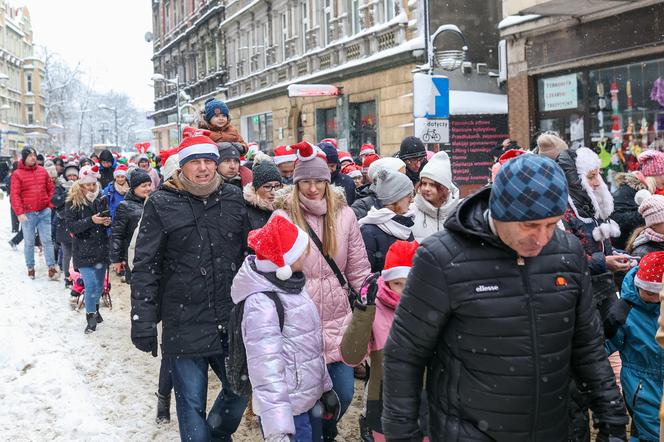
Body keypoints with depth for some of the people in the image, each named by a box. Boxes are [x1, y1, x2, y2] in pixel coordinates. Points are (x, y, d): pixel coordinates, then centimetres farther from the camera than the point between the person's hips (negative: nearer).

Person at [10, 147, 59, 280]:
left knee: (47, 240, 0)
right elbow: (14, 195, -9)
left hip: (44, 212, 2)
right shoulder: (17, 174, -5)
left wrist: (50, 204, 4)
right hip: (28, 214, -2)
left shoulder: (42, 171, 7)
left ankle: (52, 267, 0)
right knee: (29, 242, 8)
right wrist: (19, 212, -17)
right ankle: (30, 268, 19)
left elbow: (51, 189, 14)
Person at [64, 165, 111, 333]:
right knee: (91, 285, -12)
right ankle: (91, 317, 3)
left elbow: (107, 220, 19)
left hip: (101, 249, 4)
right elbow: (70, 226, -15)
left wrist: (108, 221, -5)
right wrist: (91, 221, -26)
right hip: (84, 252, -4)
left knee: (99, 285, 13)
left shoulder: (101, 199, 6)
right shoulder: (72, 203, -6)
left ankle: (95, 309, 37)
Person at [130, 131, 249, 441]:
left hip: (231, 321, 3)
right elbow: (145, 267, -4)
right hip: (183, 323, -3)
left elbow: (249, 254, 14)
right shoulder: (162, 204, -4)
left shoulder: (234, 199, 5)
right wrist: (143, 321, -9)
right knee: (192, 403, 5)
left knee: (240, 391, 15)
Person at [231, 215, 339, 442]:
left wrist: (325, 386, 20)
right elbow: (266, 368, -29)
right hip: (288, 410, -8)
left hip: (310, 400, 9)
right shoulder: (261, 303, -23)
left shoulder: (289, 284, 4)